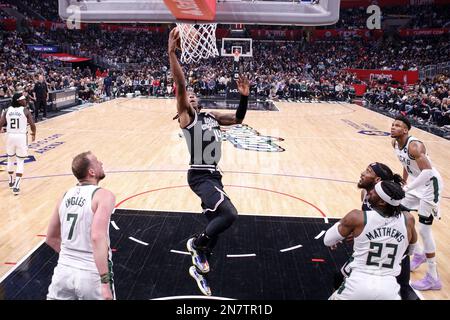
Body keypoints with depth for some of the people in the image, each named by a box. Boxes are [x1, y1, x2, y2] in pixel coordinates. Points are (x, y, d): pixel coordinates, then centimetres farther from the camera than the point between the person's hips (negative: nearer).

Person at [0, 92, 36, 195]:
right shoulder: (25, 111, -7)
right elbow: (32, 125, -8)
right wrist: (34, 134, 11)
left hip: (10, 136, 4)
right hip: (21, 137, -4)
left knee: (10, 159, 22)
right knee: (20, 162, 3)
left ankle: (11, 181, 38)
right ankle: (16, 186, -5)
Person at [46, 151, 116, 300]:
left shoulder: (66, 196, 7)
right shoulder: (104, 195, -12)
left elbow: (51, 238, 17)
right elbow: (97, 237, -26)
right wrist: (105, 281, -26)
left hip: (64, 270, 5)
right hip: (92, 274, -5)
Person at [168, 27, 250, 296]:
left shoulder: (211, 117, 14)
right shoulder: (186, 117, -7)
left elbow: (238, 119, 21)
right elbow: (180, 86, -20)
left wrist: (245, 96, 6)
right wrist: (172, 52, -29)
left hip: (214, 175, 8)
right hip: (200, 176, -8)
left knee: (215, 221, 14)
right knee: (229, 214, -24)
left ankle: (199, 268, 33)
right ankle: (197, 243, 2)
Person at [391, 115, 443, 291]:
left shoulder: (414, 146, -28)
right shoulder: (395, 143, -1)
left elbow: (428, 172, -36)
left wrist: (407, 188, -38)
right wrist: (403, 184, 22)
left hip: (430, 185, -9)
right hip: (416, 184, 9)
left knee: (424, 229, -9)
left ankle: (433, 278, 3)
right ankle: (419, 254, 32)